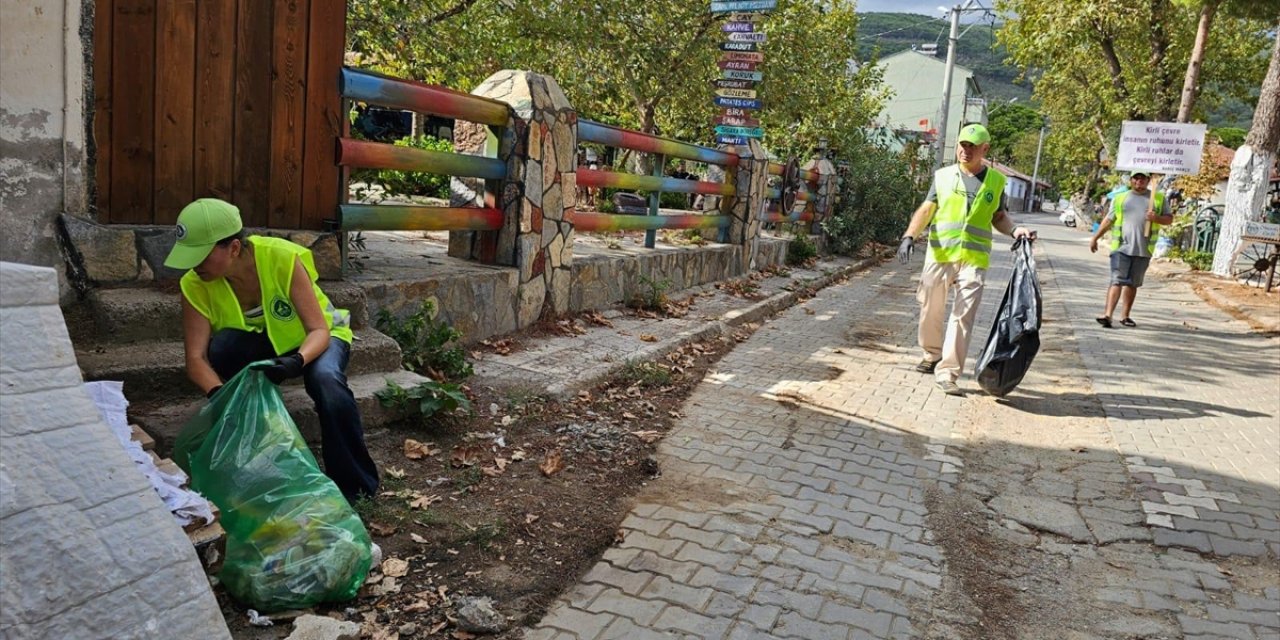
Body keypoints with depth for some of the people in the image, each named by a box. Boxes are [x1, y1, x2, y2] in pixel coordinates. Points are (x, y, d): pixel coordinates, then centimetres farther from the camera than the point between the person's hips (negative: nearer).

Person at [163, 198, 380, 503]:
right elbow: (196, 358, -26)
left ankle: (357, 485, -19)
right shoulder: (195, 284, -22)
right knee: (222, 346, -31)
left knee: (326, 380, -36)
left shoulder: (282, 258, -32)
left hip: (312, 338, -3)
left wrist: (297, 361, -51)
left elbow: (319, 330, -30)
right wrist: (219, 394, -46)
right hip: (260, 343, 3)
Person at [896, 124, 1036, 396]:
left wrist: (1015, 230, -3)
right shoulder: (943, 176, 6)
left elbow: (999, 217, 17)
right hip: (939, 255, 1)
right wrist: (909, 236, -13)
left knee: (963, 317, -8)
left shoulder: (996, 181, 8)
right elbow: (926, 210, 2)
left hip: (974, 259, 0)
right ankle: (932, 355, 35)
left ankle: (947, 373, -4)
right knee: (931, 311, 11)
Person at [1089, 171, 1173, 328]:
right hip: (1121, 246, -1)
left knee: (1133, 283, 9)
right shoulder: (1120, 198, 11)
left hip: (1143, 249, 1)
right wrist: (1095, 238, 9)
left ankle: (1125, 316, 16)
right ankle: (1107, 314, -18)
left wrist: (1156, 218, -11)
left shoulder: (1159, 198, 11)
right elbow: (1108, 220, 13)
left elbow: (1169, 219, 10)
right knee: (1117, 281, -11)